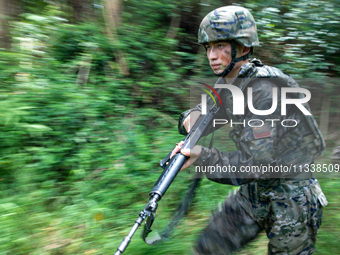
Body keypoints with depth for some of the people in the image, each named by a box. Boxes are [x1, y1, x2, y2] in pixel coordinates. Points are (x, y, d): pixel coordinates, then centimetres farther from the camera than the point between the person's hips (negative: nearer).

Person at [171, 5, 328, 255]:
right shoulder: (225, 84, 1)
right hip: (252, 192, 7)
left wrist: (205, 157, -37)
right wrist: (192, 116, -11)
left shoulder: (264, 89, -25)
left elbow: (260, 163, -29)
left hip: (291, 198, -7)